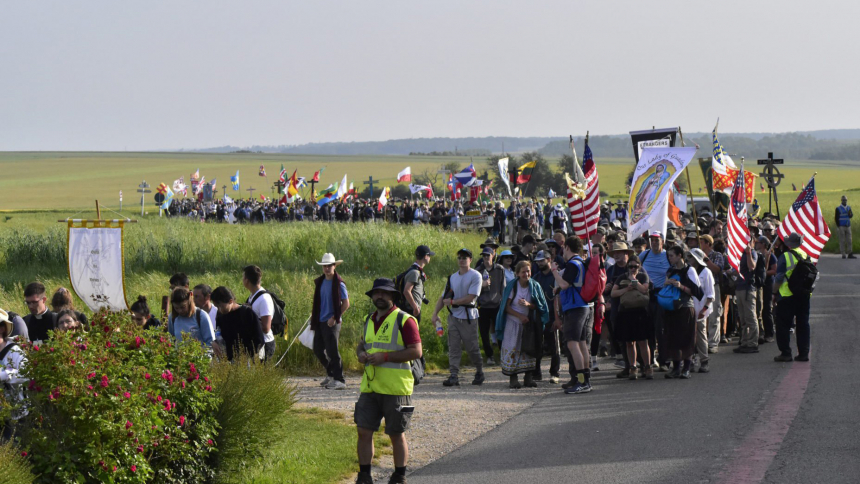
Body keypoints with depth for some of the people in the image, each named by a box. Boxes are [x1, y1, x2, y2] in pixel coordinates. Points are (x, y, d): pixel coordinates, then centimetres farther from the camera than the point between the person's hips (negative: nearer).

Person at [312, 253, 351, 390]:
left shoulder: (339, 284, -10)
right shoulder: (320, 282, 11)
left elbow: (346, 304, -11)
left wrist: (335, 318, -15)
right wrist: (314, 313, 11)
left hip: (332, 323, -8)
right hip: (320, 322, 8)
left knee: (332, 351, -8)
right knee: (318, 349, 12)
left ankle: (339, 380, -3)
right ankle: (330, 374, 28)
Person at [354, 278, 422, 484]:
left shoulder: (404, 320, -8)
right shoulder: (369, 320, 14)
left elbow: (416, 351, -14)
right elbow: (362, 344, 27)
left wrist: (385, 356, -19)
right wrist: (361, 353, 2)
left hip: (395, 389, -6)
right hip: (370, 387, 6)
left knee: (397, 435, 4)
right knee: (364, 431, 2)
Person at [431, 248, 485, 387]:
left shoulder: (475, 276, -6)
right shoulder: (452, 277, 14)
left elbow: (470, 298, -14)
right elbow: (443, 297, 16)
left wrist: (452, 301, -10)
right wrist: (435, 313, 4)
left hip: (468, 317, -5)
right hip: (454, 316, 5)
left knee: (472, 348, 1)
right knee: (453, 348, -3)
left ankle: (479, 373, 20)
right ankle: (454, 376, -6)